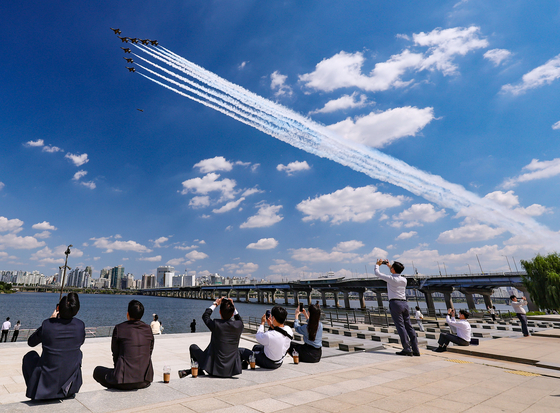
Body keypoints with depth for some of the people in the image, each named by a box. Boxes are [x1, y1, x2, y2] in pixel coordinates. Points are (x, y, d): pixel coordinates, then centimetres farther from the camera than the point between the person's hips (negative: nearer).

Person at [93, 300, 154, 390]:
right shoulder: (148, 329, 3)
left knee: (97, 370, 20)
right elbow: (149, 353, 9)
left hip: (125, 380, -4)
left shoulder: (119, 328, -6)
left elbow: (115, 353, 3)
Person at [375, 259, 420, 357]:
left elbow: (377, 273, 3)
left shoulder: (391, 278, -8)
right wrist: (389, 266, 41)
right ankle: (416, 350, 10)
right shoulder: (404, 279, 11)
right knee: (409, 326, 8)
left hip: (395, 303, -7)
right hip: (404, 303, 7)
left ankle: (407, 349, -6)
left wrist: (377, 264, 21)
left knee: (400, 326, -5)